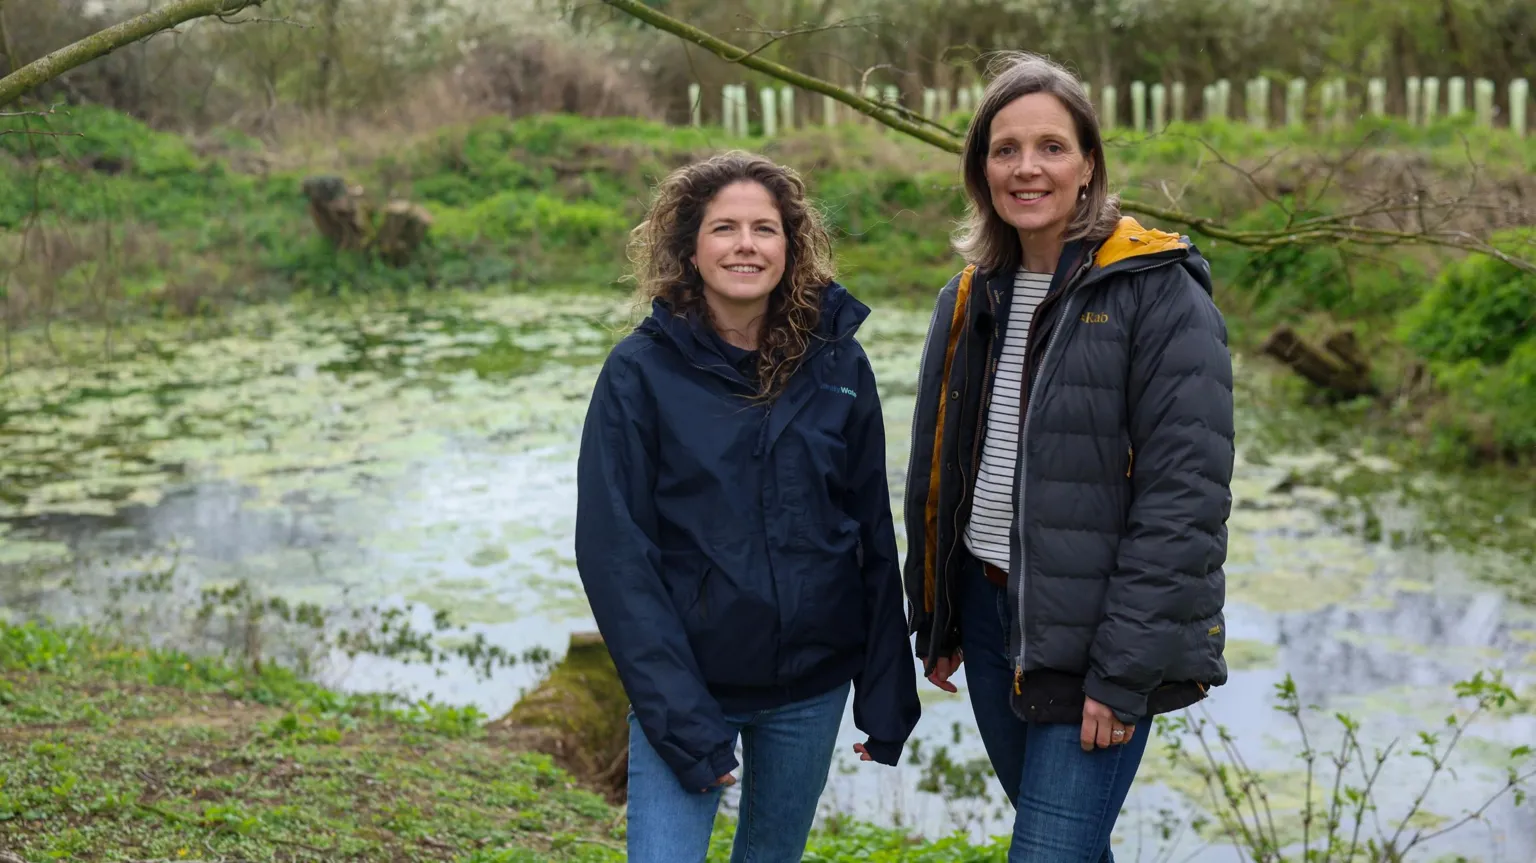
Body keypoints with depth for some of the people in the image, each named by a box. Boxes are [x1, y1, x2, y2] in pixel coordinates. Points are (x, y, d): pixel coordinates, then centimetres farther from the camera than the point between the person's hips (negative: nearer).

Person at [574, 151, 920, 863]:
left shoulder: (837, 364, 0)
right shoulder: (640, 371, -8)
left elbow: (875, 540, 4)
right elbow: (613, 552, -10)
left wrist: (887, 697, 2)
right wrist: (680, 719, -16)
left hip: (812, 683, 3)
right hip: (684, 683, -3)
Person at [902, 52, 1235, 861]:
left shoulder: (1159, 296, -13)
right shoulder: (972, 298, 8)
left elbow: (1183, 499, -18)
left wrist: (1125, 672, -20)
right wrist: (933, 624, 14)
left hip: (1095, 635, -6)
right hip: (987, 609, 7)